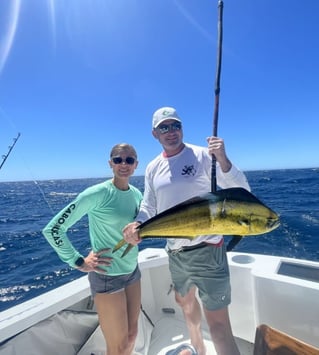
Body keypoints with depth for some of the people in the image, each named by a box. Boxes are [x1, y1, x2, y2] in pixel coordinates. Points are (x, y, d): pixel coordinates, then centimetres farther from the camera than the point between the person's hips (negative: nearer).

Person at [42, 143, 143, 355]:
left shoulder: (137, 194, 0)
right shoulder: (97, 193, -20)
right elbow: (52, 229, -17)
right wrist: (79, 262, -15)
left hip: (132, 272, 6)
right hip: (107, 276, -6)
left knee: (132, 335, 22)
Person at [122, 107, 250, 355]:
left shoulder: (203, 156, -12)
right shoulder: (153, 168, 3)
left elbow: (242, 192, -15)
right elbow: (149, 205, 7)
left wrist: (223, 160, -31)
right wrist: (137, 225, -13)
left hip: (206, 250, -6)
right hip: (174, 252, 7)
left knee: (218, 321, -4)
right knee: (184, 300, 28)